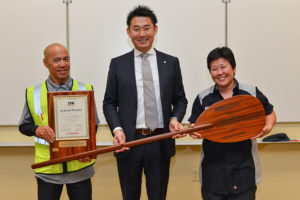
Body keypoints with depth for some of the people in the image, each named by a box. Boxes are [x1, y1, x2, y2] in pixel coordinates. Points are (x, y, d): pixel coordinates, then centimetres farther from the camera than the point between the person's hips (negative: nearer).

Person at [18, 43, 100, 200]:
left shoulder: (85, 90, 2)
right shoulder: (33, 93, 2)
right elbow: (24, 126, 9)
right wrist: (37, 130, -14)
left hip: (80, 165, 0)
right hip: (47, 169, 0)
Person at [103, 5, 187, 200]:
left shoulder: (171, 63, 6)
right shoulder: (118, 64, 4)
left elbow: (180, 100, 9)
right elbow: (109, 103, 4)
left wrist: (175, 119, -11)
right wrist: (117, 129, -12)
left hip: (160, 143, 1)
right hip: (128, 142, 0)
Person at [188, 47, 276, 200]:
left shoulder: (252, 93, 0)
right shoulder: (203, 98, 3)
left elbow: (269, 113, 13)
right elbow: (194, 126, 10)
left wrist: (267, 127, -7)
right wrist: (194, 131, -12)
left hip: (244, 168, -1)